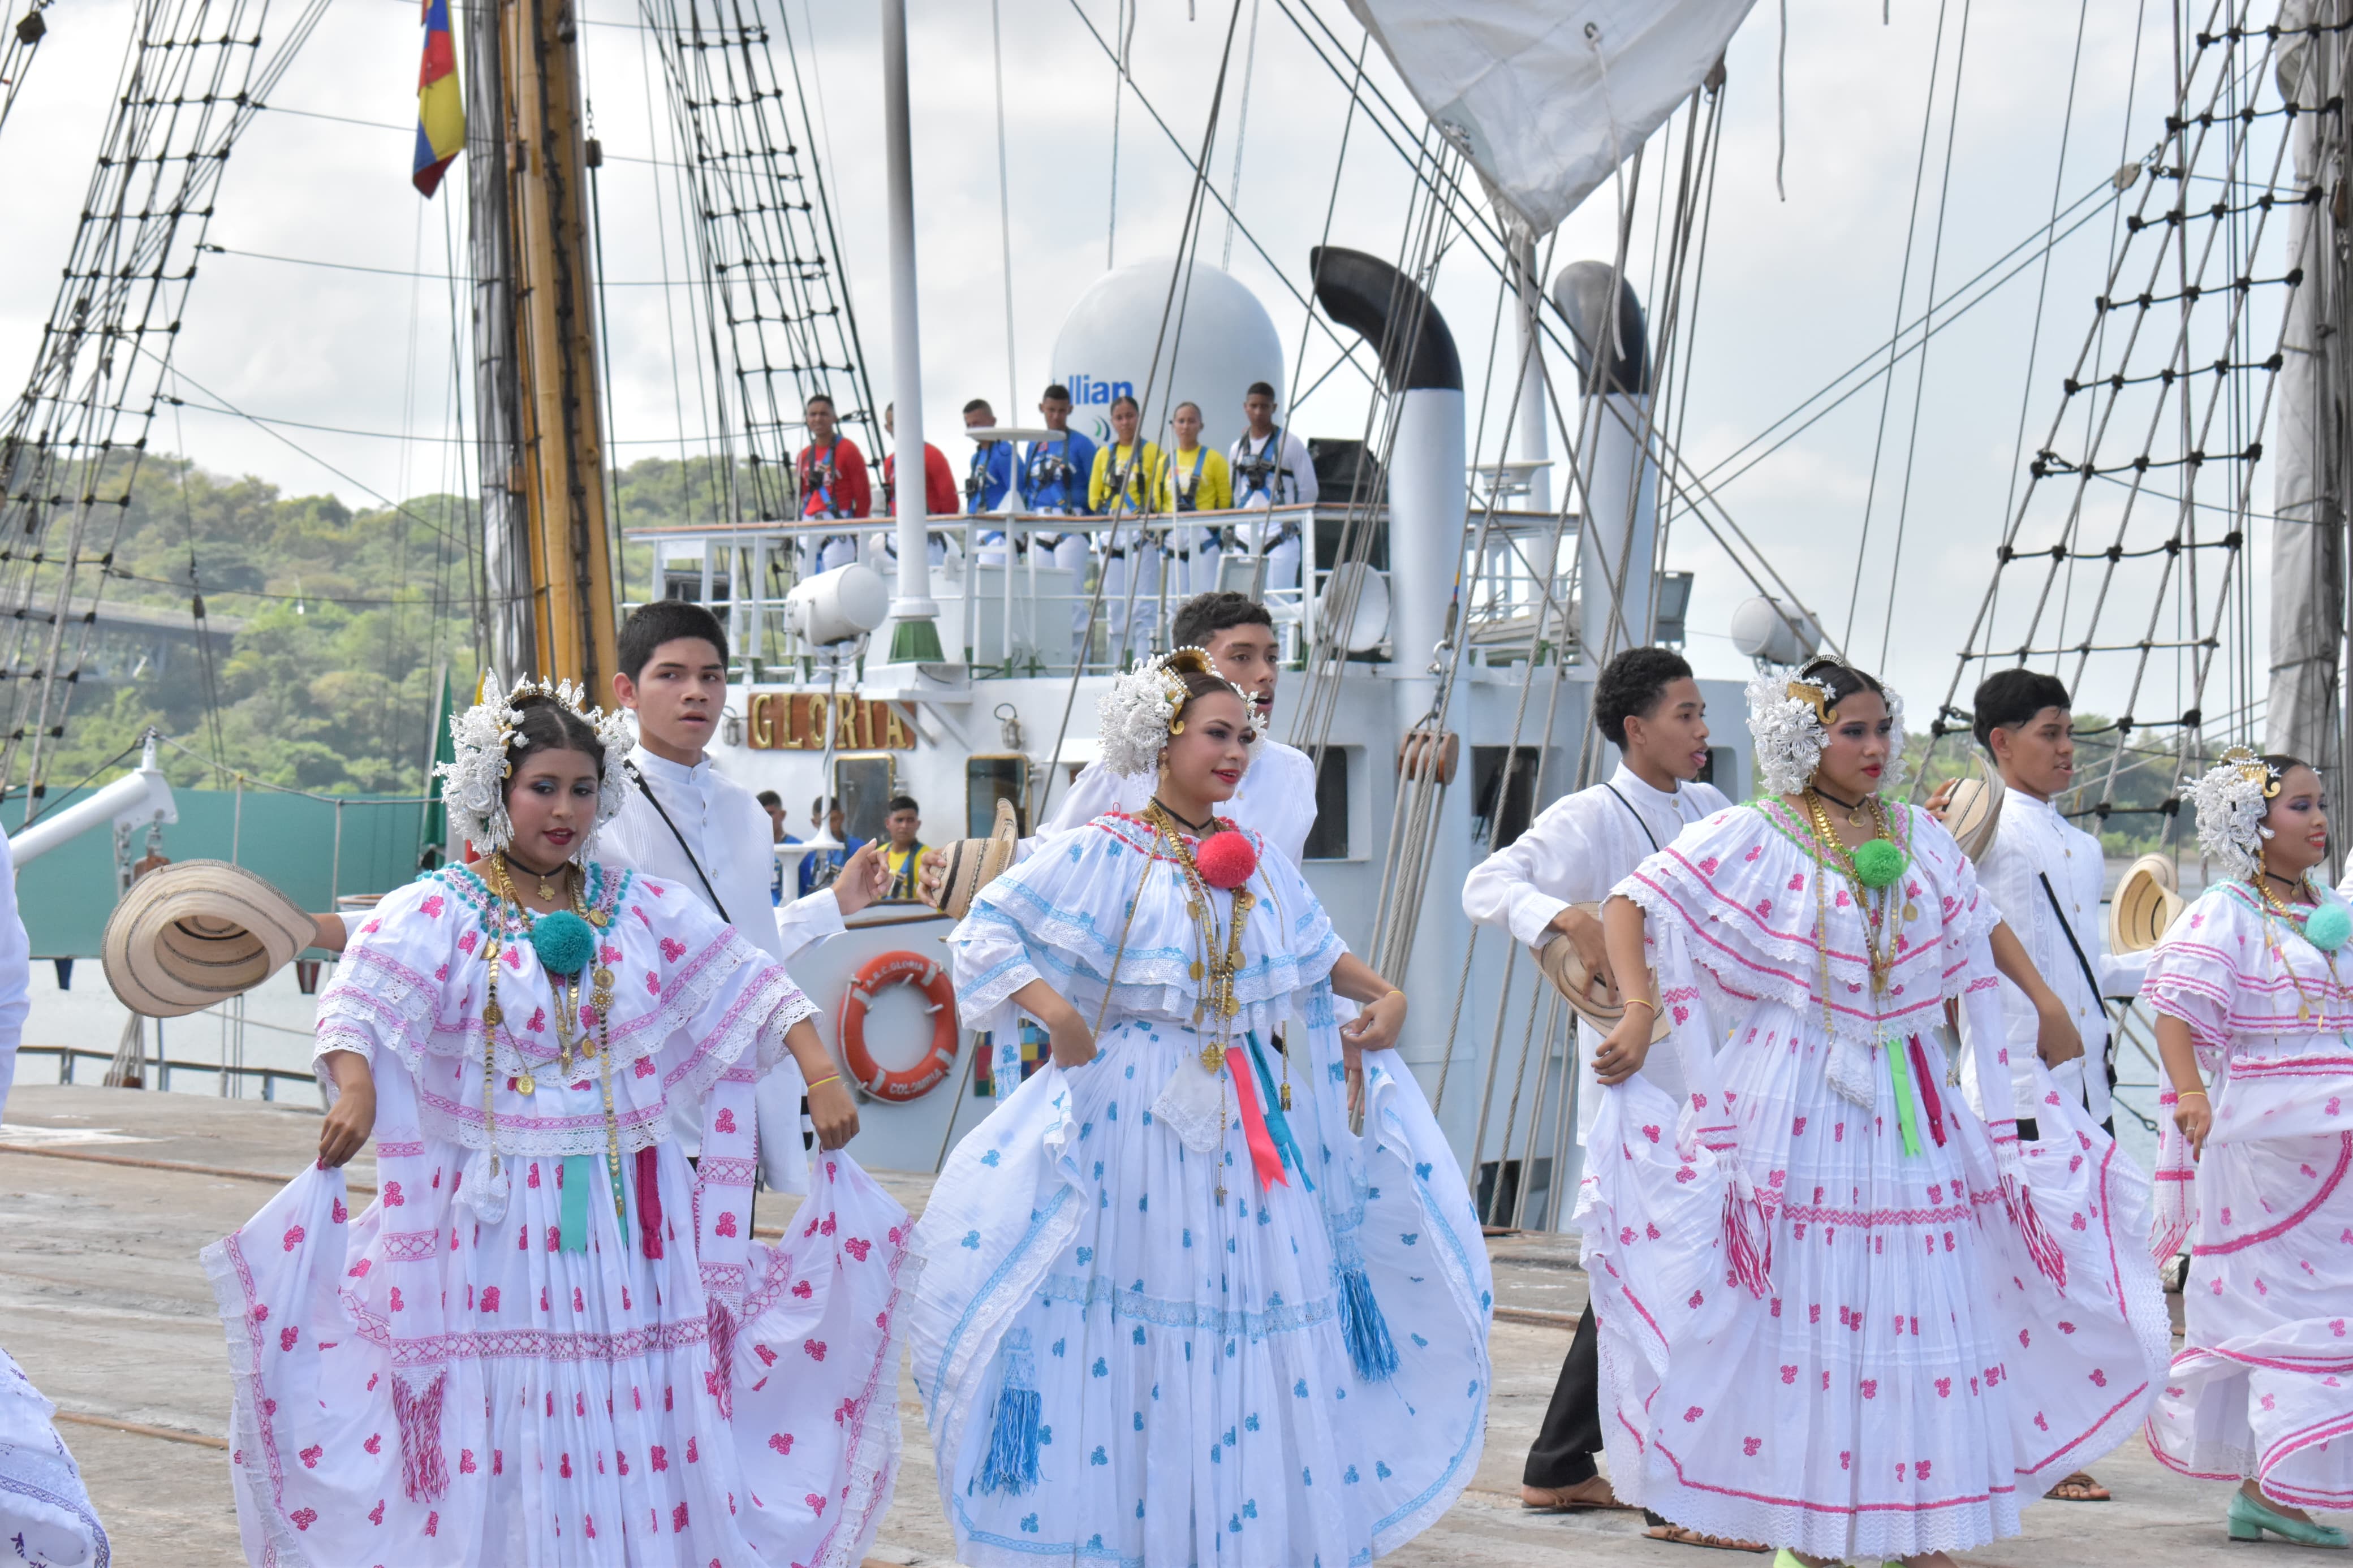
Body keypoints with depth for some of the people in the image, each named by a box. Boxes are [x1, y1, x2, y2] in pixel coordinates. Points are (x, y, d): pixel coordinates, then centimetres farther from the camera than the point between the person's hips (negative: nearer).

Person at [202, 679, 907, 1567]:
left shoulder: (641, 910, 9)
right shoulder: (436, 915, -2)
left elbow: (752, 987, 9)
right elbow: (357, 1007, -17)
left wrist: (822, 1079, -2)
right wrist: (355, 1091, -36)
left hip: (626, 1215, 3)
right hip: (499, 1217, -3)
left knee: (636, 1415, 2)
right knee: (508, 1421, -2)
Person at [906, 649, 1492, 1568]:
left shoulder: (1257, 861, 11)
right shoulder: (1109, 854, -5)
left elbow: (1319, 953, 25)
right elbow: (986, 930, -8)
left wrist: (1385, 993, 9)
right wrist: (1054, 1010, -21)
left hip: (1247, 1118, 5)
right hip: (1136, 1108, -5)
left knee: (1261, 1311, 4)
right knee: (1134, 1327, -3)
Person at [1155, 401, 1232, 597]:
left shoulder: (1214, 459, 3)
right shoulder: (1165, 462, 14)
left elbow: (1226, 500, 1)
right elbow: (1156, 501, 16)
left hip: (1204, 535, -4)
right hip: (1173, 535, 4)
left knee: (1204, 594, -10)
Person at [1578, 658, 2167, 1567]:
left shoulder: (1919, 837, 10)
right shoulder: (1753, 838, -5)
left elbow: (1978, 930, 21)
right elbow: (1632, 903, -7)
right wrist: (1640, 1011, -17)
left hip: (1911, 1106, 5)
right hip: (1801, 1107, -5)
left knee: (1923, 1303, 4)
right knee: (1806, 1304, -1)